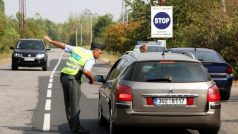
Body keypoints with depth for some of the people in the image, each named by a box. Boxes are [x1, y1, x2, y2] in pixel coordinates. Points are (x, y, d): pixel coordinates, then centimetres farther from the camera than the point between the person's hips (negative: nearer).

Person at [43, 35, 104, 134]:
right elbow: (86, 71, -22)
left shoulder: (77, 49, 12)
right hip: (73, 80, -8)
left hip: (64, 77, 8)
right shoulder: (90, 58, -8)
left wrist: (50, 40, 26)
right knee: (74, 105, -4)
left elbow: (63, 46, 16)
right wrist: (92, 79, -4)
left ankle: (72, 125, 17)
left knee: (68, 104, 12)